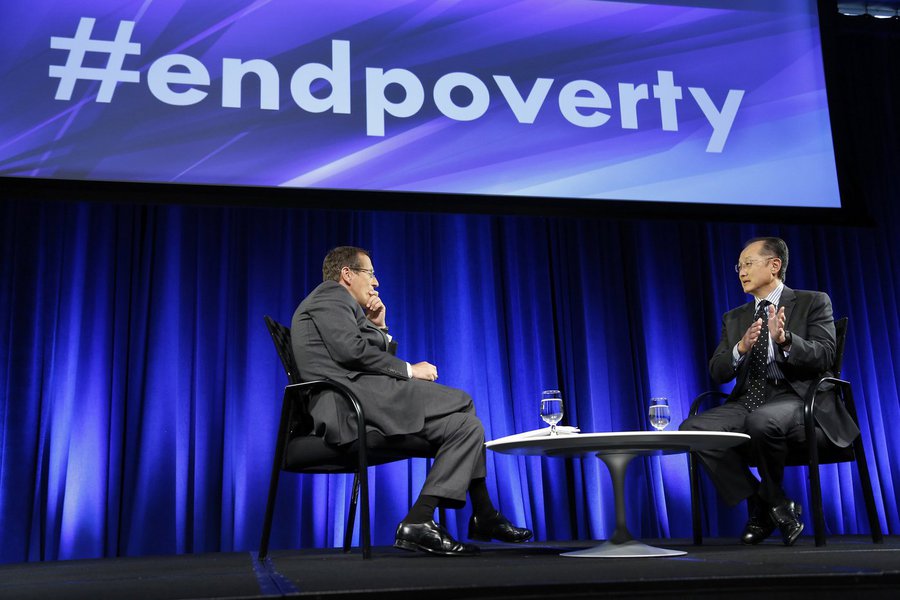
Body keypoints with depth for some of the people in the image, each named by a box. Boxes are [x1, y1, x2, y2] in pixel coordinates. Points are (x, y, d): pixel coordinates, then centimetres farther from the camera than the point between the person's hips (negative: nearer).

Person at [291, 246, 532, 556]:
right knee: (462, 402, -14)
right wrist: (409, 369, -8)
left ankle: (484, 517, 10)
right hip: (350, 397, -10)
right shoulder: (331, 294, 2)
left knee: (464, 422, 8)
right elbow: (351, 349, -15)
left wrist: (379, 329, 18)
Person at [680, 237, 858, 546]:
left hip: (796, 399, -5)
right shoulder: (734, 318, 20)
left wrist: (784, 340, -26)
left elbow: (824, 356, -7)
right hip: (748, 402, 5)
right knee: (692, 428, -21)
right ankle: (767, 507, -11)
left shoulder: (813, 302, 7)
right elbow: (718, 372, 9)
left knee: (761, 421, -39)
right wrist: (741, 348, -13)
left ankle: (769, 498, -8)